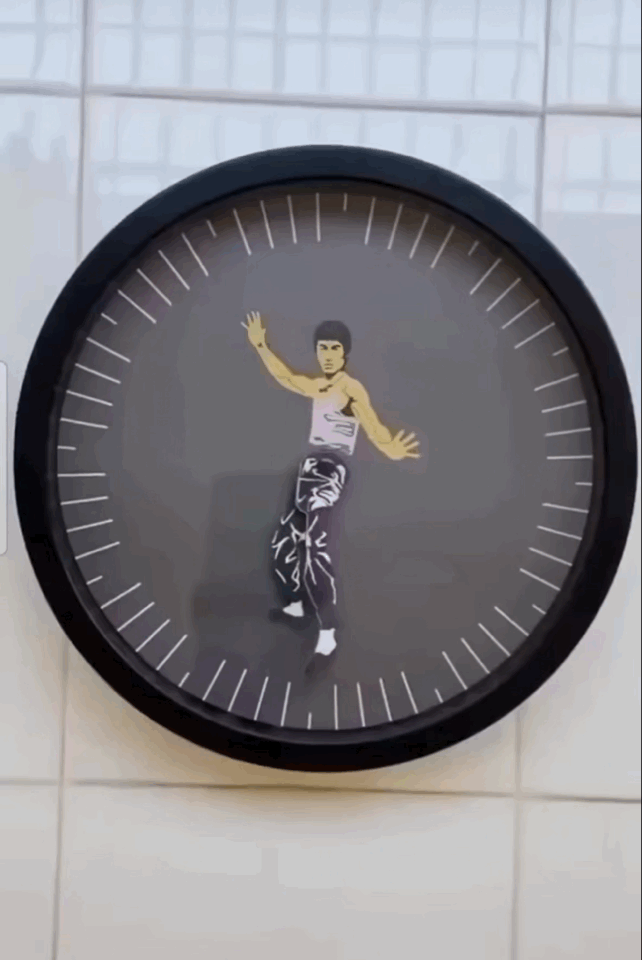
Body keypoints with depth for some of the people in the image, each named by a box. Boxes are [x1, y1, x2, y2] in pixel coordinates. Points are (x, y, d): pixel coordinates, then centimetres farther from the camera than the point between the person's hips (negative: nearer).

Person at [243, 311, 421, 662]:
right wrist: (261, 346, 37)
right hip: (310, 468, 9)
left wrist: (389, 448, -50)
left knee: (314, 545, -27)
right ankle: (296, 607, 37)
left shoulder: (352, 389, -11)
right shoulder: (317, 387, 15)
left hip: (331, 471, -9)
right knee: (284, 541, 19)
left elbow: (371, 424, -29)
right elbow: (285, 377, 33)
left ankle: (327, 634, -31)